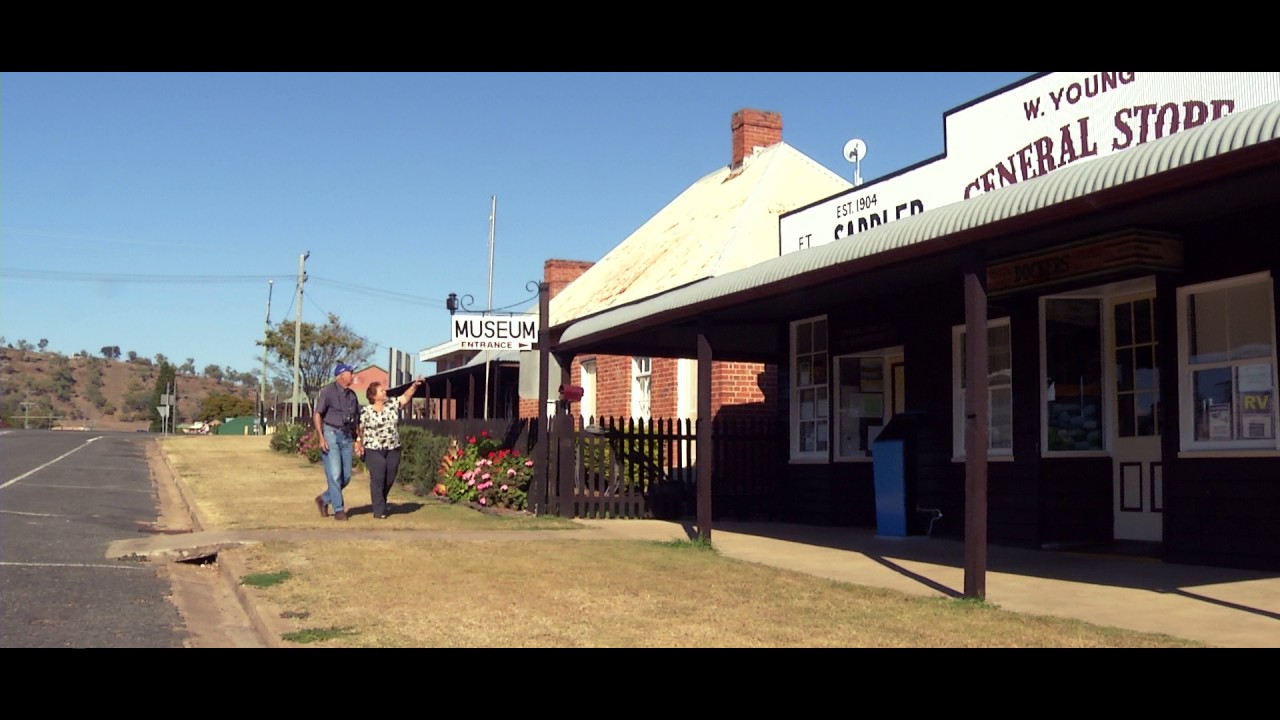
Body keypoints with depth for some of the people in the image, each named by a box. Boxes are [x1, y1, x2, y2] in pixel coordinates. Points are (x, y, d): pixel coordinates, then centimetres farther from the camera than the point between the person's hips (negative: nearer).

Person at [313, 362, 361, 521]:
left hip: (347, 436, 6)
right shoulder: (328, 391, -4)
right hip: (331, 434, -6)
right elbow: (317, 415, -8)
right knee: (334, 474, -9)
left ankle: (324, 499, 24)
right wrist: (321, 438, -17)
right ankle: (339, 509, -1)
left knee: (346, 476, 4)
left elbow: (356, 419, 19)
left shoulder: (352, 395, 15)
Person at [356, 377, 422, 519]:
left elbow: (405, 397, 0)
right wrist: (358, 443, -12)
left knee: (389, 479, 11)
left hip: (393, 449, 4)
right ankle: (379, 510, -1)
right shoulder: (366, 411, -4)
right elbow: (360, 429, -2)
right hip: (374, 450, -4)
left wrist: (414, 385, -14)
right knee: (377, 479, -6)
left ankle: (381, 502, 34)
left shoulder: (393, 406, 7)